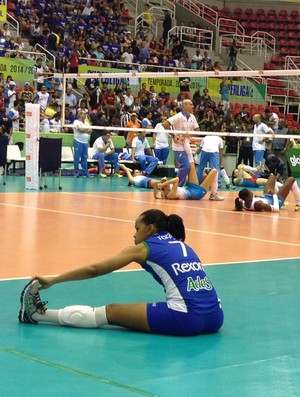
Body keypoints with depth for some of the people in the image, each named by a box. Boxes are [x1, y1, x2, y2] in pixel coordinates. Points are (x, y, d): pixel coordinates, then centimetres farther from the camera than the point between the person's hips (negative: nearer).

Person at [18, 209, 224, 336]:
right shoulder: (183, 246, 24)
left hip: (185, 320, -6)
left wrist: (52, 280, 14)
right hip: (215, 318, 6)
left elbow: (95, 269, 8)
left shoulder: (145, 248, 6)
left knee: (110, 312, 4)